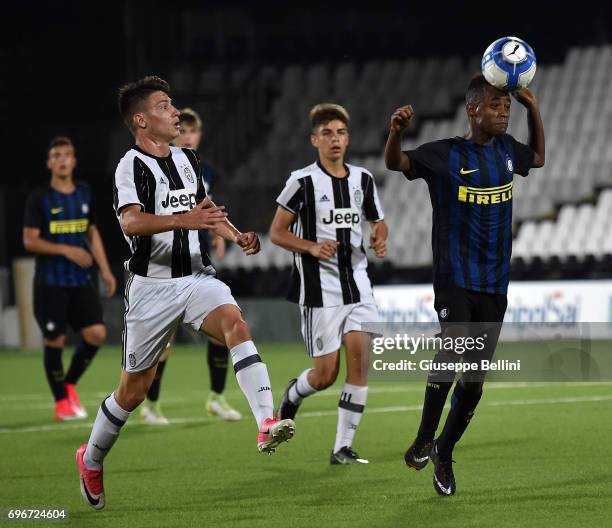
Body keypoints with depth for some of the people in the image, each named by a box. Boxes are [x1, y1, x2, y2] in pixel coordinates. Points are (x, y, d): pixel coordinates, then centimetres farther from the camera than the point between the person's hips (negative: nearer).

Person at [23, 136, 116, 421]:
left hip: (81, 280, 4)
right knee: (55, 340, -3)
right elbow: (30, 240, -9)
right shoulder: (40, 197, -7)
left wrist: (105, 270, 11)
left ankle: (70, 384, 17)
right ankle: (61, 401, 13)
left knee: (97, 333, -6)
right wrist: (67, 250, -18)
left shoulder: (84, 193, 9)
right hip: (50, 282, -4)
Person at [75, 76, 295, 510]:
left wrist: (237, 236, 10)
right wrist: (184, 220, -41)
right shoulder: (132, 166, -10)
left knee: (236, 325, -27)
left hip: (198, 276, 5)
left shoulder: (188, 160, 13)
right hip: (153, 283, -5)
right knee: (134, 389, 5)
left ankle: (267, 424, -40)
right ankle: (91, 460, 28)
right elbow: (130, 221, -28)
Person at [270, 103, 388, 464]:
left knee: (360, 359, -9)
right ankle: (292, 397, 31)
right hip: (320, 289, -4)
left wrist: (380, 240, -1)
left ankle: (343, 447, -2)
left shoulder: (363, 179, 8)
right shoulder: (303, 181, -6)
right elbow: (277, 233, -2)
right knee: (326, 374, -5)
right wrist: (311, 247, -18)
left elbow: (378, 221, 22)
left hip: (357, 282, 4)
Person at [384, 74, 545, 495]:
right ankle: (424, 438, -15)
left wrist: (534, 111, 17)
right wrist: (397, 130, -27)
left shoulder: (506, 150, 10)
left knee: (475, 377, 5)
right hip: (454, 277, -5)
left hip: (494, 282, 5)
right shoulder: (447, 154, -5)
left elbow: (538, 159, 30)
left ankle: (445, 452, 22)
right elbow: (395, 162, -6)